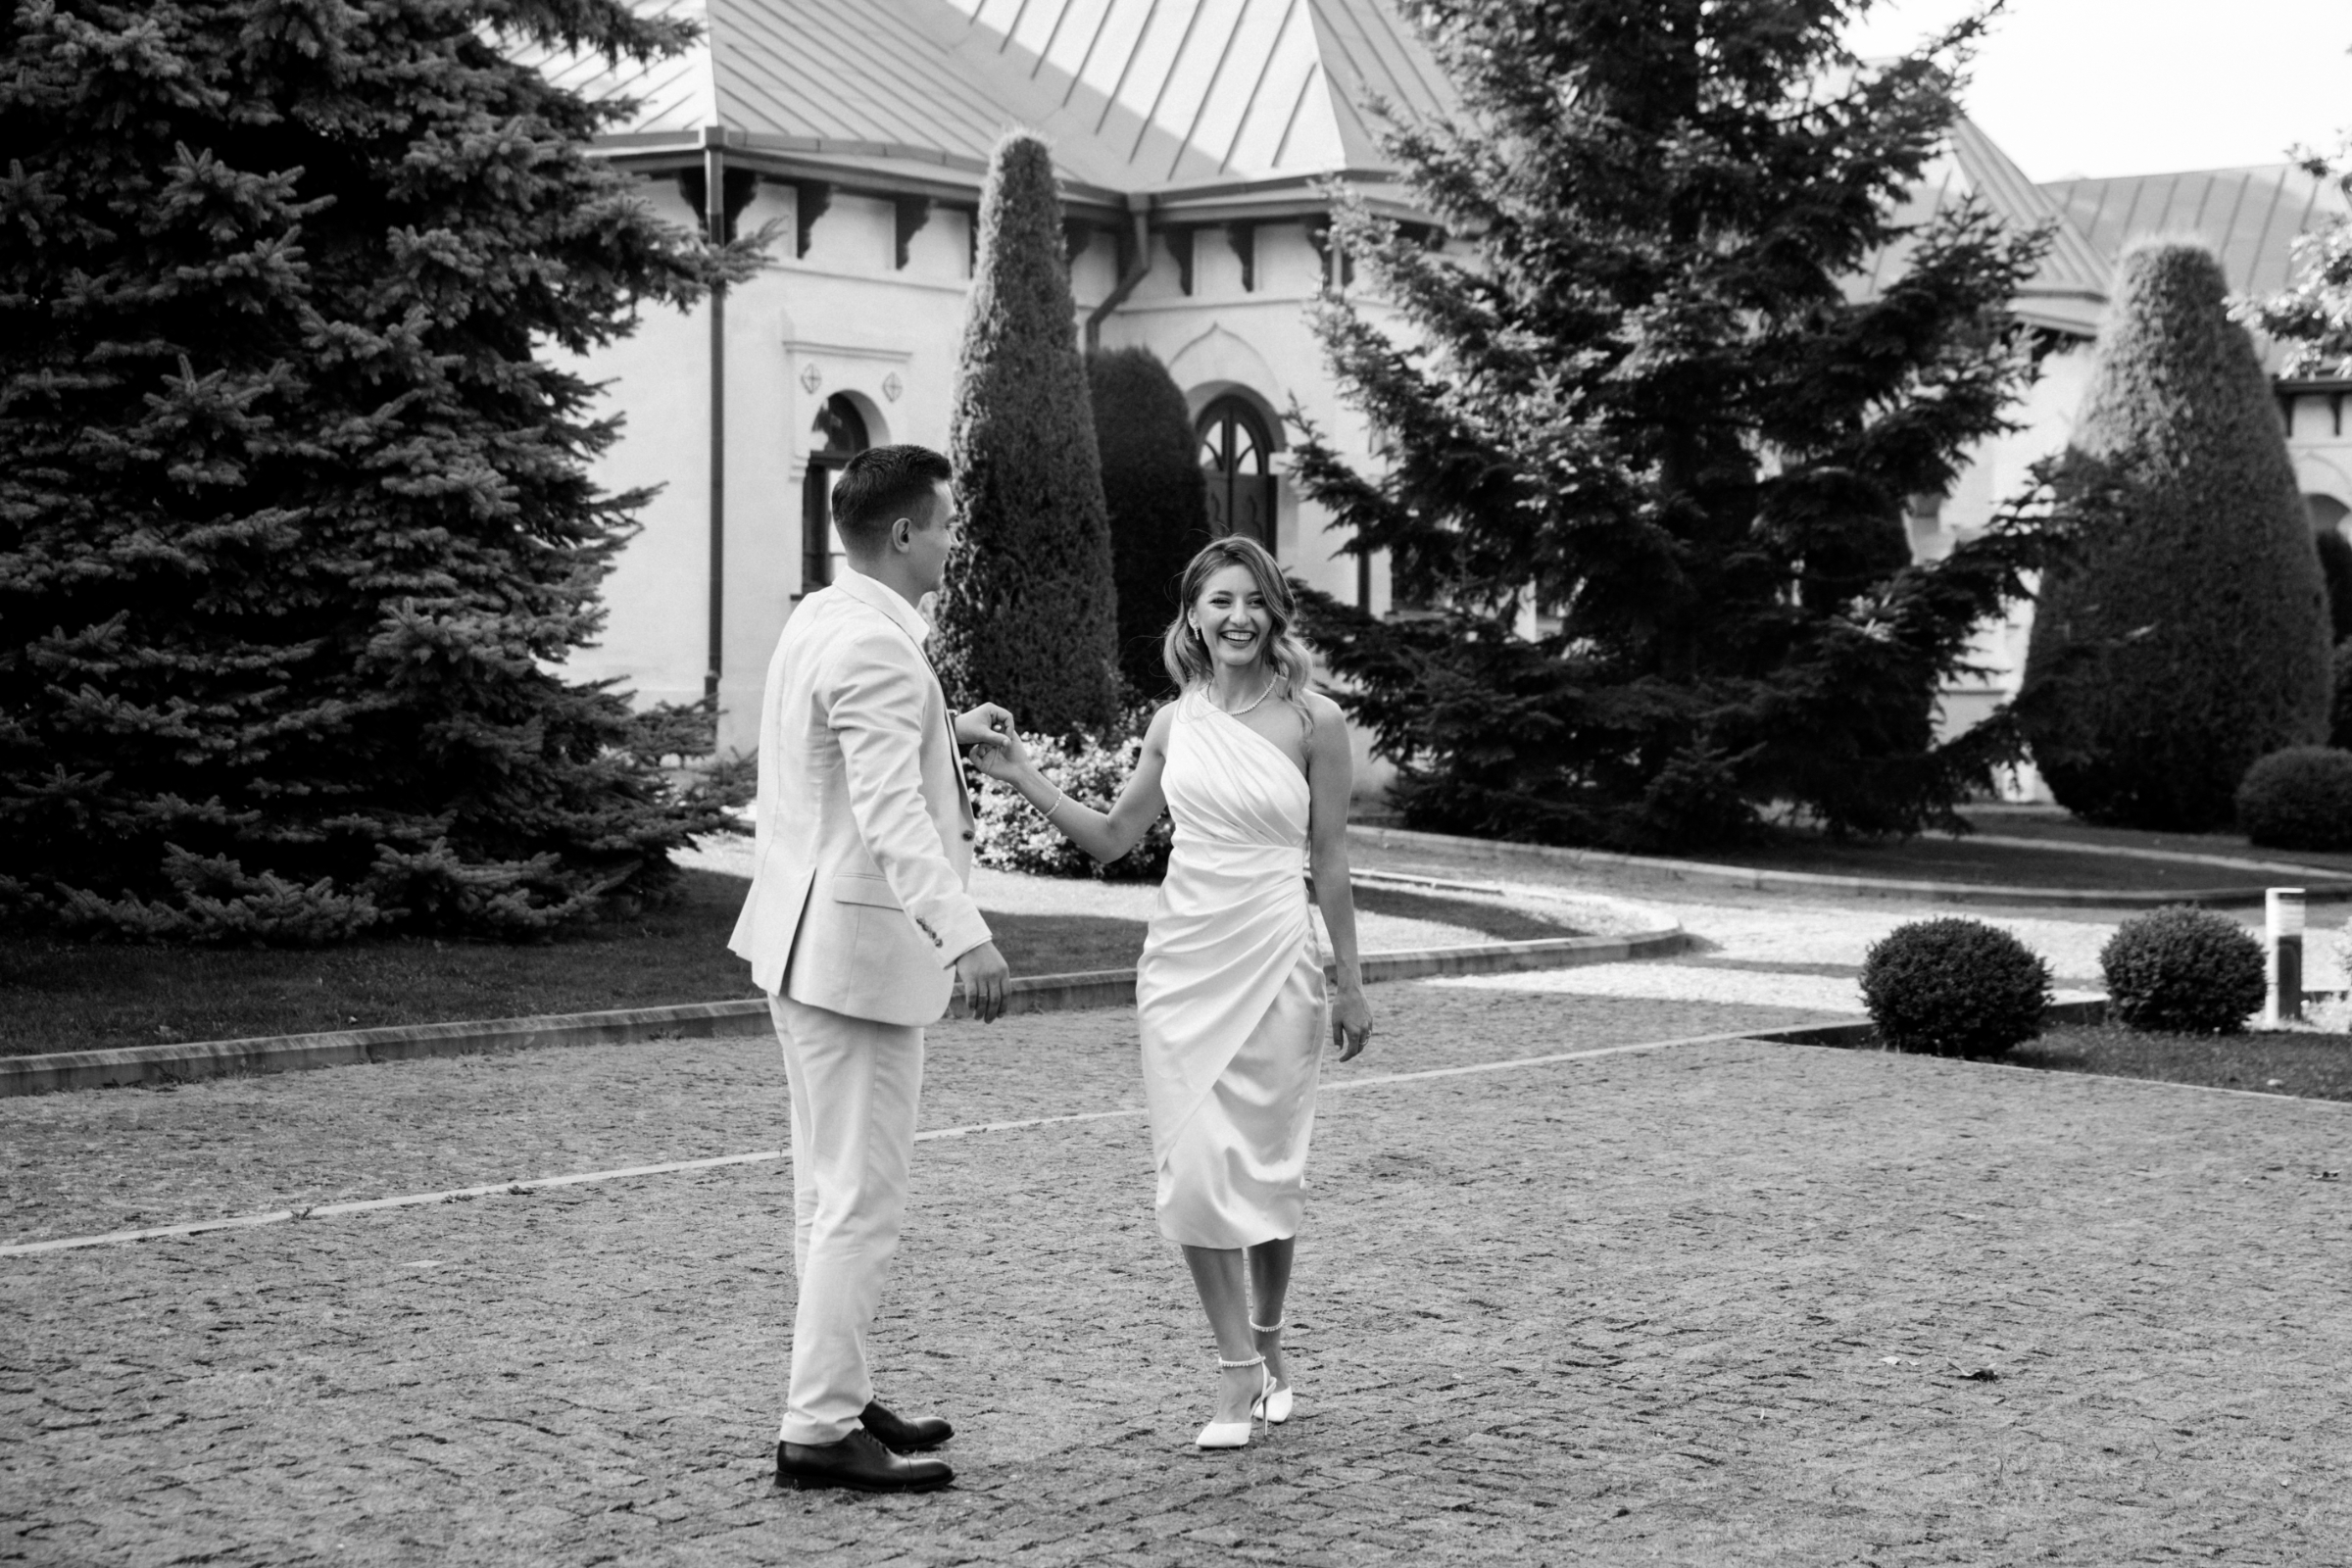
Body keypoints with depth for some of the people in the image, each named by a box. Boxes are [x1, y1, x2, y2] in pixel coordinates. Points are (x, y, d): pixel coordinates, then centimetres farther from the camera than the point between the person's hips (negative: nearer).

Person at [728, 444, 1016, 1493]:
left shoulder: (819, 619, 11)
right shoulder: (874, 648, -20)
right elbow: (890, 814, -31)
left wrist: (947, 736, 19)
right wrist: (964, 936, -38)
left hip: (808, 935, 11)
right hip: (858, 944, -11)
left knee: (830, 1188, 18)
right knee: (862, 1198, -5)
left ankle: (835, 1395, 28)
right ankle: (818, 1431, -2)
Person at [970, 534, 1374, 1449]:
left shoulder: (1313, 721, -3)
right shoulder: (1174, 723, 6)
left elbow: (1330, 861, 0)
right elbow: (1112, 839, 12)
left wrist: (1349, 983, 1)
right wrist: (1029, 784, 0)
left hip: (1273, 961, -3)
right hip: (1181, 960, 3)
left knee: (1265, 1166, 5)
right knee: (1194, 1167, -3)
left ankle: (1268, 1346, 29)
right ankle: (1237, 1374, 5)